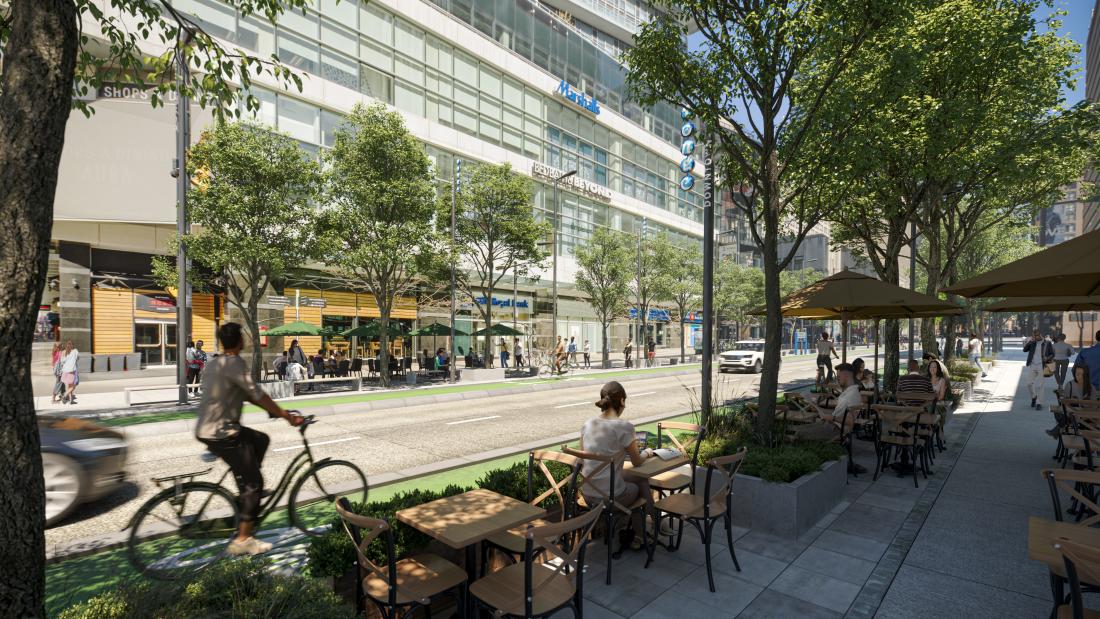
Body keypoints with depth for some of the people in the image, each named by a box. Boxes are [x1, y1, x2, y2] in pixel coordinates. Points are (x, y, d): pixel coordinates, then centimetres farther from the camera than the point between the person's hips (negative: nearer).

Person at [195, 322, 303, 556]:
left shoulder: (215, 363, 13)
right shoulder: (235, 363, -17)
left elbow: (246, 395, 18)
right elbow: (258, 395, -20)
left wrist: (275, 410, 21)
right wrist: (287, 416, -13)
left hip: (207, 429, 10)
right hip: (221, 434, -9)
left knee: (261, 440, 25)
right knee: (254, 483, -2)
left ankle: (247, 491, 26)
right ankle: (242, 540, 3)